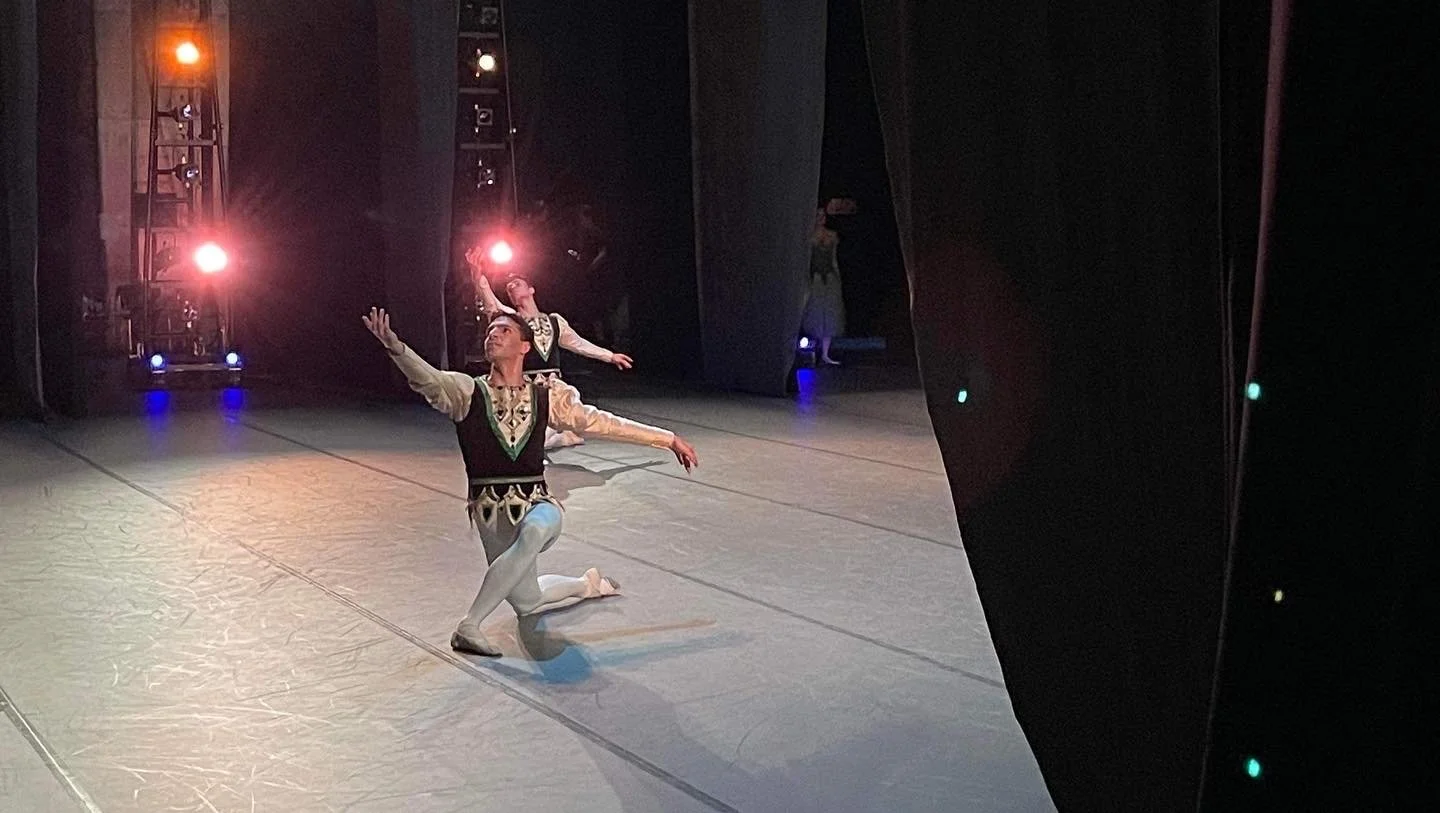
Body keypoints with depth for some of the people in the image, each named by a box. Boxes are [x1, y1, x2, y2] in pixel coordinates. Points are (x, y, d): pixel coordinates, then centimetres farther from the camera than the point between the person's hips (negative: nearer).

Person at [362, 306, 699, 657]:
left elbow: (601, 422, 8)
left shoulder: (546, 394, 3)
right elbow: (426, 378, -21)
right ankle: (587, 583, 40)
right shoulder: (467, 391, -2)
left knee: (535, 531, -37)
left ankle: (469, 626, -31)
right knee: (527, 602, 7)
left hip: (537, 504, 0)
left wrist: (667, 438, 8)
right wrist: (394, 345, -42)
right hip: (492, 511, 1)